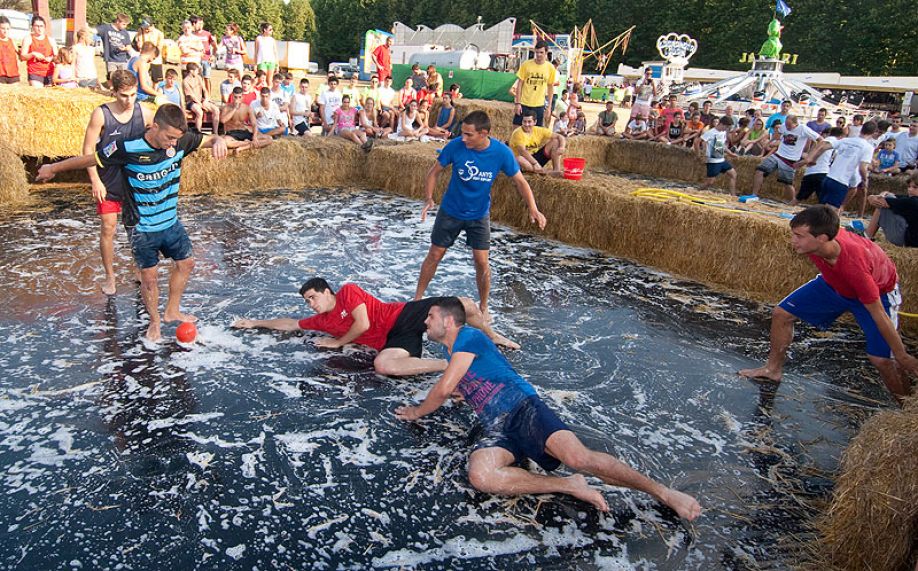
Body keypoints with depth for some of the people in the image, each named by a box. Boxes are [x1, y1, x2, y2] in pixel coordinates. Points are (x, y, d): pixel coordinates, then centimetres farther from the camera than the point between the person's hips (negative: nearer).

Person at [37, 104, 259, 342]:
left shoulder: (180, 141, -13)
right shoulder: (128, 149, -24)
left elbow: (210, 139, -3)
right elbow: (91, 159, -11)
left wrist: (220, 141, -30)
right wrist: (53, 168, 3)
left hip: (172, 222, 5)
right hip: (143, 229, -5)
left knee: (186, 263, 15)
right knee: (149, 277, 4)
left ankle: (171, 312, 34)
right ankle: (154, 322, 25)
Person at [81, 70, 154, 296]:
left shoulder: (144, 112, -7)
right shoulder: (101, 114, -14)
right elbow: (88, 149, -10)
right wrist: (95, 181, -14)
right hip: (108, 182, -2)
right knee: (108, 228, 0)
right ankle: (109, 276, 14)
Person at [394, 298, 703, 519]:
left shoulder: (468, 336, 1)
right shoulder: (450, 352, 28)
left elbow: (444, 389, -6)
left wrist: (417, 412, 11)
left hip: (522, 408, -6)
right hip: (497, 430, 7)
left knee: (578, 457, -29)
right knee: (479, 475, -29)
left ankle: (663, 492, -9)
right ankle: (569, 486, -17)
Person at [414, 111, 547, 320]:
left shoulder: (502, 152, -20)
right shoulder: (455, 146, -21)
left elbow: (520, 181, -10)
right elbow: (434, 172, -9)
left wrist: (533, 208, -25)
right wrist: (429, 198, -25)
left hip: (479, 215, 0)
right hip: (450, 211, 0)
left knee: (482, 262, -2)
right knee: (435, 255, 7)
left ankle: (483, 307, 19)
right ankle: (417, 298, 25)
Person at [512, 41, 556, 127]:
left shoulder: (550, 67, -2)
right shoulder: (526, 64, -6)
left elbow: (550, 87, 7)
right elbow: (520, 83, -2)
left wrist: (548, 106, 5)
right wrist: (517, 103, -6)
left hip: (539, 105, 1)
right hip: (523, 104, -1)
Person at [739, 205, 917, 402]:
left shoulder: (854, 264, -44)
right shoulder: (812, 242, -30)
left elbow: (878, 315, -33)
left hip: (877, 293, -6)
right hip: (834, 282, 6)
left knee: (880, 359, -17)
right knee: (781, 313, 1)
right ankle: (773, 369, 21)